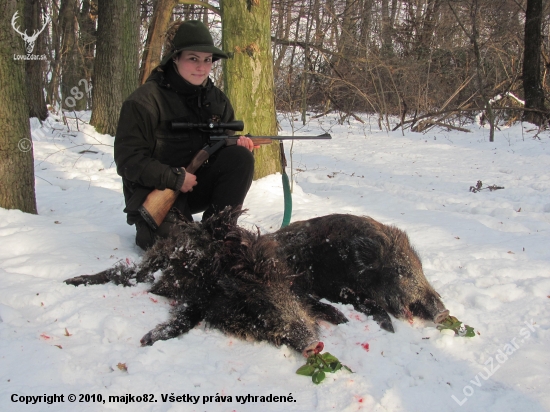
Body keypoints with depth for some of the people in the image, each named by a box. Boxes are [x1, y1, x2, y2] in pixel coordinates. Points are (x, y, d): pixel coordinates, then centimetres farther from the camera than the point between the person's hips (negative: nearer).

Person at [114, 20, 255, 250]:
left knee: (240, 158, -19)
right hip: (155, 191, -5)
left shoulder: (216, 99, 3)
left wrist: (238, 142, -13)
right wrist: (175, 179, -23)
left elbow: (224, 140, 12)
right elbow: (127, 159, -17)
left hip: (197, 184, 5)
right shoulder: (146, 100, -15)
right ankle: (149, 228, 10)